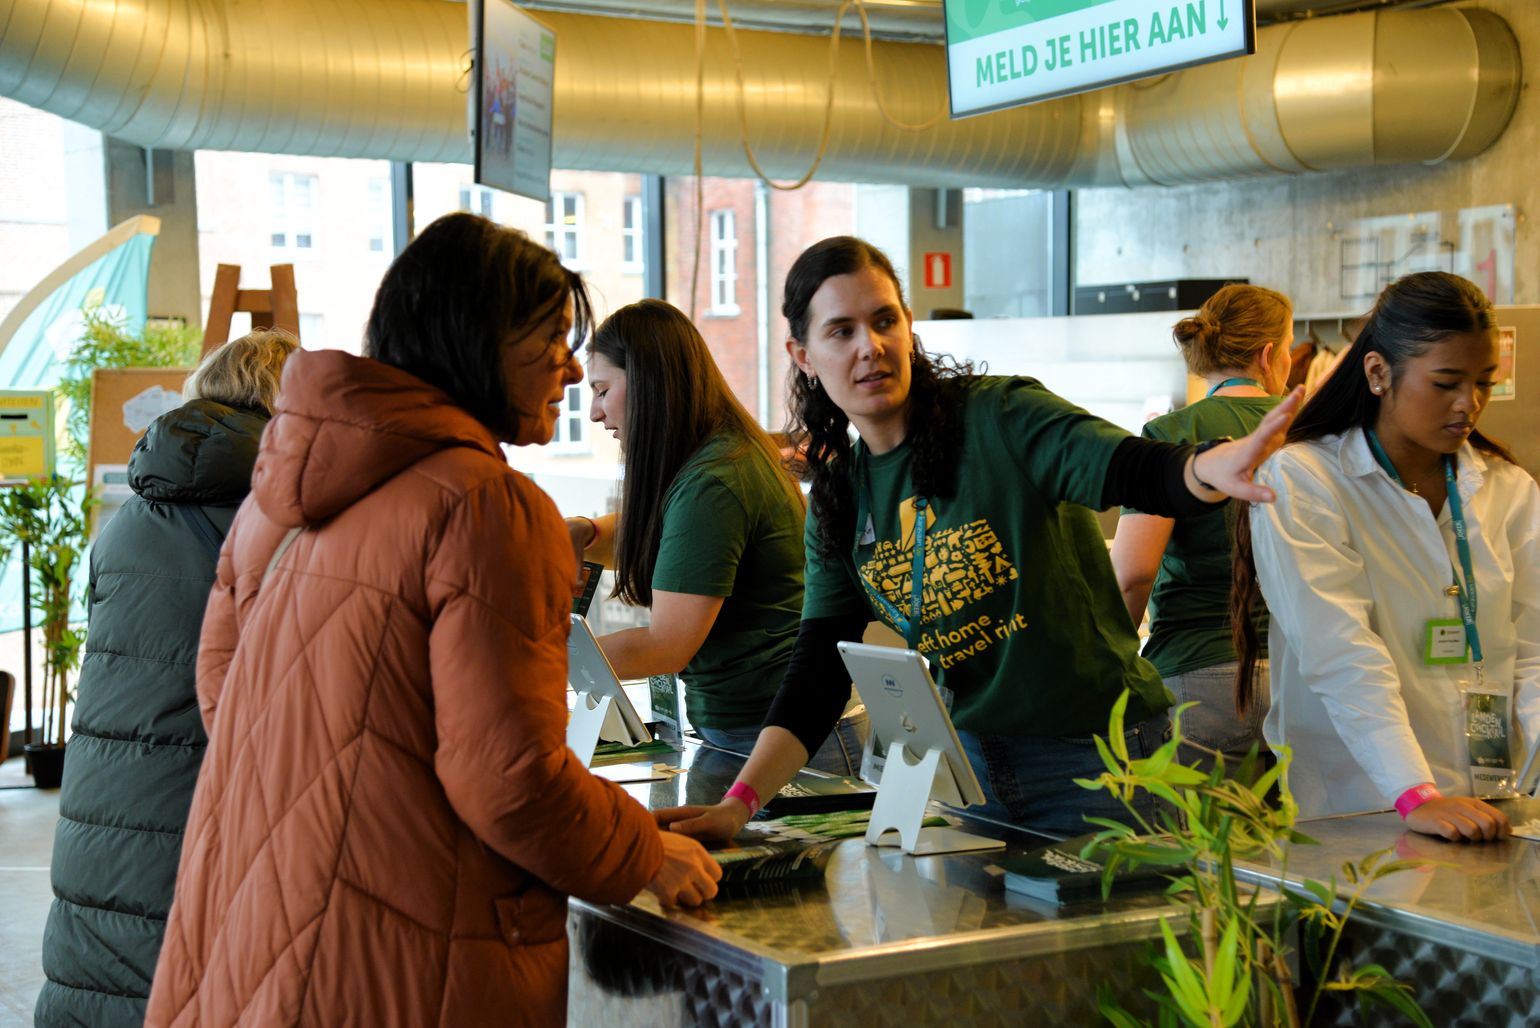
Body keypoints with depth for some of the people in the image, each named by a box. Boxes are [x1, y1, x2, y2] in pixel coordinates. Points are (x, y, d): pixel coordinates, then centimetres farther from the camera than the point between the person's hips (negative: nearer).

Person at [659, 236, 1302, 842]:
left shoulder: (999, 417, -12)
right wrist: (740, 801, -10)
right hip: (972, 760, 5)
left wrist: (1209, 469, -52)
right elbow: (819, 671, 2)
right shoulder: (839, 497, 4)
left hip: (1096, 753, -5)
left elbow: (1132, 469, -28)